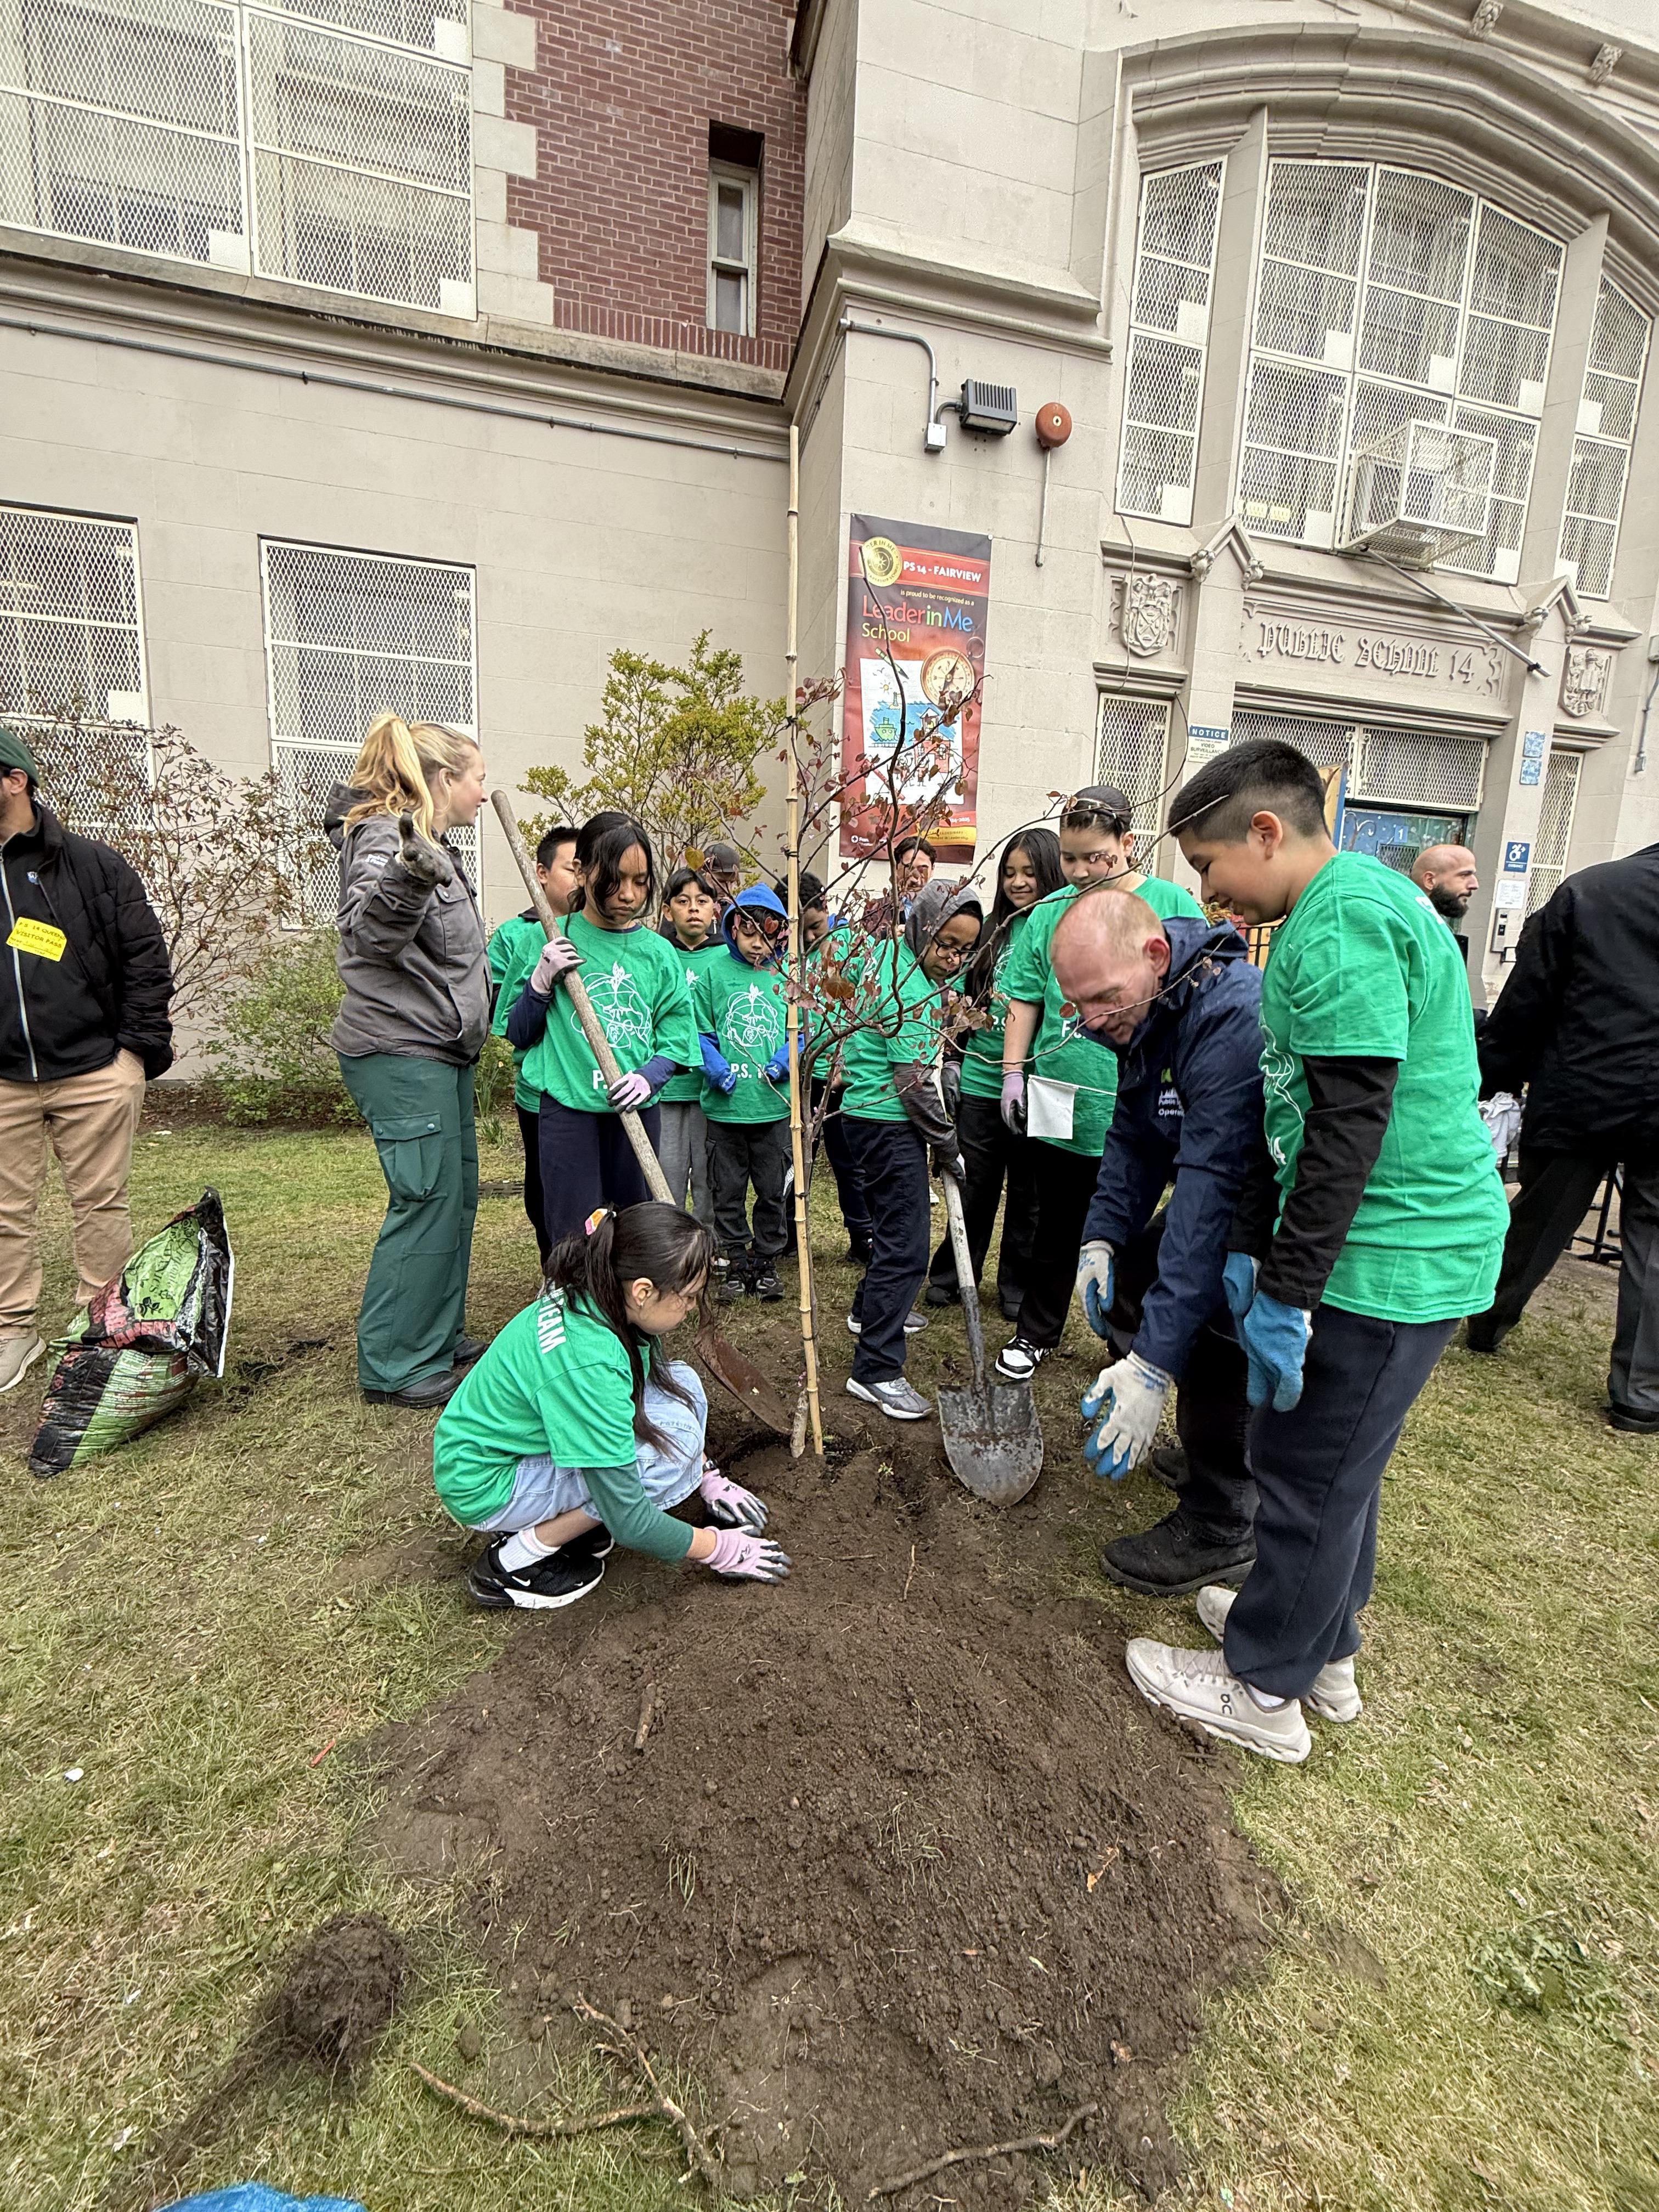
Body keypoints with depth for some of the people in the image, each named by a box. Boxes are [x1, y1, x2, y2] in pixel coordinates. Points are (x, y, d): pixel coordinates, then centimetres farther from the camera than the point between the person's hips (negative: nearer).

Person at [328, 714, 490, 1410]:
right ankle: (393, 1365, 6)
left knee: (456, 1191, 14)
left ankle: (436, 1336, 27)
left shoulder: (430, 846, 18)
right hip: (403, 1056, -11)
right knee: (426, 1199, -6)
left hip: (439, 1051, 11)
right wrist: (407, 875, -53)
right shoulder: (385, 838, -14)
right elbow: (368, 932, -34)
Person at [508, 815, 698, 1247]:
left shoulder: (658, 953, 5)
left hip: (637, 1111, 2)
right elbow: (517, 1034, 5)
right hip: (568, 1106, -2)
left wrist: (648, 1077, -14)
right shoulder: (554, 941, 1)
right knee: (576, 1236, -1)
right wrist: (542, 981, -11)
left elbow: (676, 1039, 5)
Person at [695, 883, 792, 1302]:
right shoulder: (714, 971, -1)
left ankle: (766, 1261, 27)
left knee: (773, 1190, 11)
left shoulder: (787, 976, 2)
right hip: (725, 1106, 0)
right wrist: (716, 1068, -13)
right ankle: (736, 1264, 25)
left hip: (774, 1106, 1)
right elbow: (700, 1032, 2)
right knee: (728, 1191, 10)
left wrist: (784, 1061, -11)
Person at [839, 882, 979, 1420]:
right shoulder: (912, 992, -22)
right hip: (888, 1124, -10)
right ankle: (876, 1370, -4)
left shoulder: (888, 950, 6)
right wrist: (948, 1146, -10)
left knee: (894, 1224, 25)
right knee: (906, 1247, -9)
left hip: (867, 1110, 10)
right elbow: (914, 1084, -23)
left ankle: (870, 1309, 44)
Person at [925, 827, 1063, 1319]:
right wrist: (952, 1059, 10)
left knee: (1027, 1192, 12)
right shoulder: (995, 928, 8)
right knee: (975, 1186, 13)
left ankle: (1017, 1287, 27)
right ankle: (950, 1276, 28)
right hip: (979, 1081, 3)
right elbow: (967, 996, 14)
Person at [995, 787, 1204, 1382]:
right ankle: (1035, 1333, 33)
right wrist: (1013, 1072, 3)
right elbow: (1024, 1000, 8)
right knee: (1057, 1231, 15)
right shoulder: (1049, 912, 4)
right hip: (1059, 1106, 2)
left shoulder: (1173, 906, -3)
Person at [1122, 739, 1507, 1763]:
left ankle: (1263, 1687, 24)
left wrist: (1286, 1292, -19)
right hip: (1406, 1244, 10)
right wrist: (1250, 1246, 15)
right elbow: (1304, 1112, 16)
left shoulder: (1343, 918, -18)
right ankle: (1323, 1646, 39)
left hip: (1388, 1255, -10)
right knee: (1337, 1463, 21)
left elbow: (1348, 1130, -24)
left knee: (1312, 1472, 5)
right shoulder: (1350, 905, 15)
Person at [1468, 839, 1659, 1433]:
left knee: (1537, 1219, 17)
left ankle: (1489, 1322, 36)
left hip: (1578, 1097, 0)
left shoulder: (1584, 889, -1)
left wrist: (1496, 1073, 6)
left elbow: (1526, 998, -2)